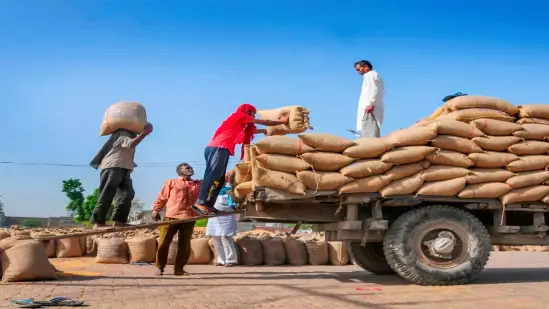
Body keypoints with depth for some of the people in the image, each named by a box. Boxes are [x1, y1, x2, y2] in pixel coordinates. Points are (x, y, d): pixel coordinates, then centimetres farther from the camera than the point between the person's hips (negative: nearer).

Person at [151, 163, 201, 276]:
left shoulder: (199, 184, 21)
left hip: (189, 218, 3)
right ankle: (159, 267, 9)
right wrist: (156, 210, -2)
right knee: (164, 242, -2)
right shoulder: (171, 182, 12)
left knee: (185, 245, 2)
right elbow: (162, 197, 7)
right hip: (171, 216, -3)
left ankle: (179, 268, 11)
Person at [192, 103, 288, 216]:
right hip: (219, 148, -10)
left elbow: (252, 130, 42)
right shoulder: (241, 115, 9)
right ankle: (201, 203, -29)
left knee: (219, 179, 4)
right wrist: (281, 121, 23)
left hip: (218, 148, 10)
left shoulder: (240, 123, 31)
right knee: (213, 176, -19)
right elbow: (264, 122, 13)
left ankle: (208, 205, -3)